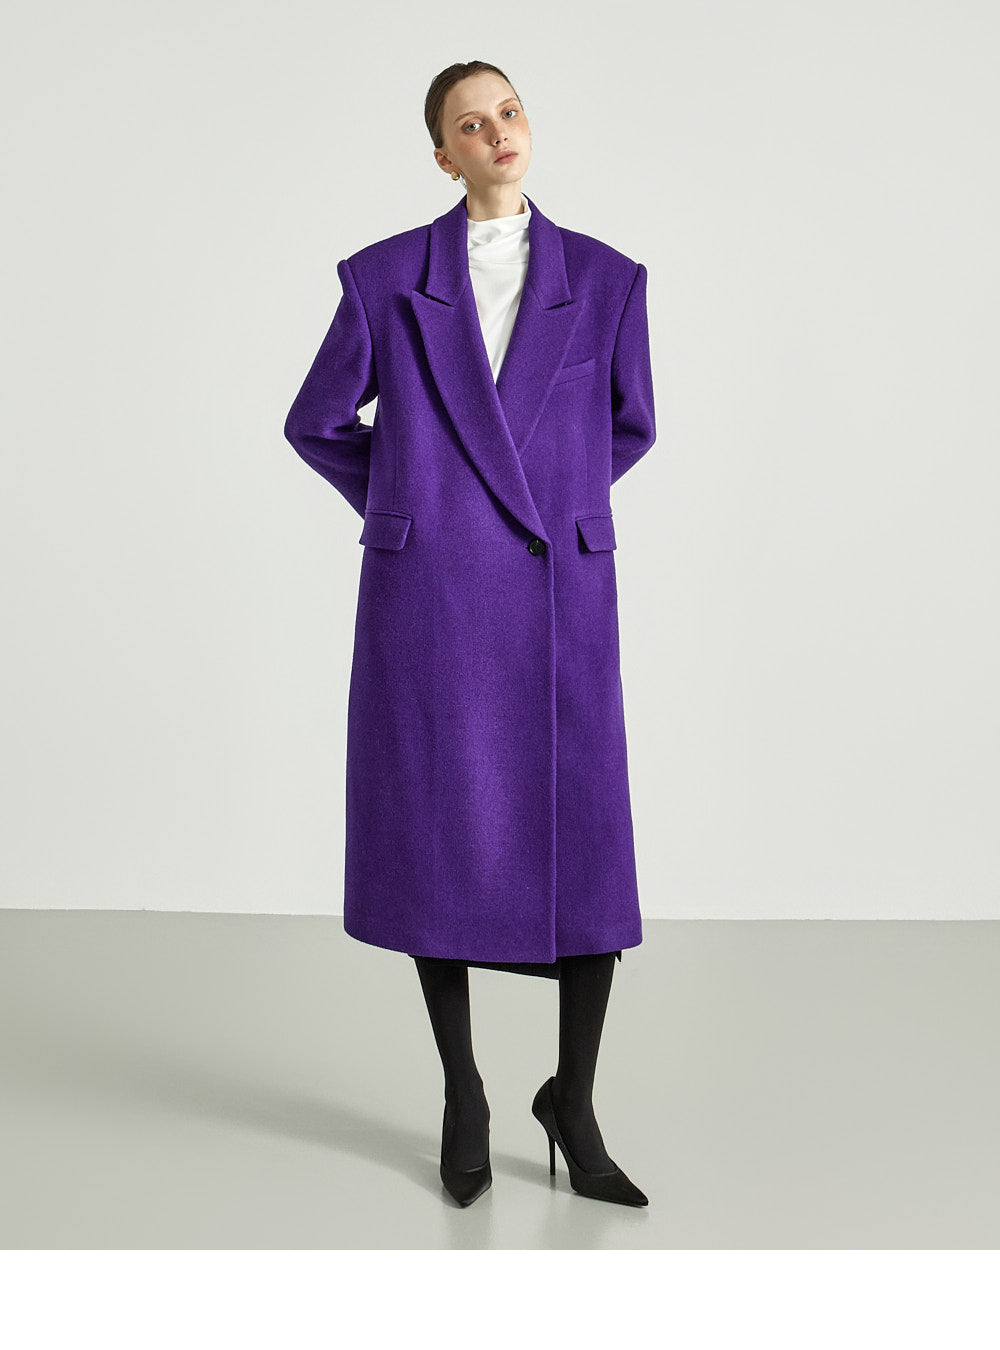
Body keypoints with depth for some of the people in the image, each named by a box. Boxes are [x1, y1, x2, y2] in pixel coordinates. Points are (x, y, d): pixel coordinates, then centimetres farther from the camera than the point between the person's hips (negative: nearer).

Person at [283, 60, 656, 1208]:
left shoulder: (606, 279, 6)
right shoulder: (384, 278, 4)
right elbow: (316, 423, 14)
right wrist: (402, 502, 9)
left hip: (560, 597, 1)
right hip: (427, 593, 0)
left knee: (585, 853, -2)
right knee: (438, 845, 5)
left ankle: (573, 1104, 19)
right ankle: (462, 1095, 25)